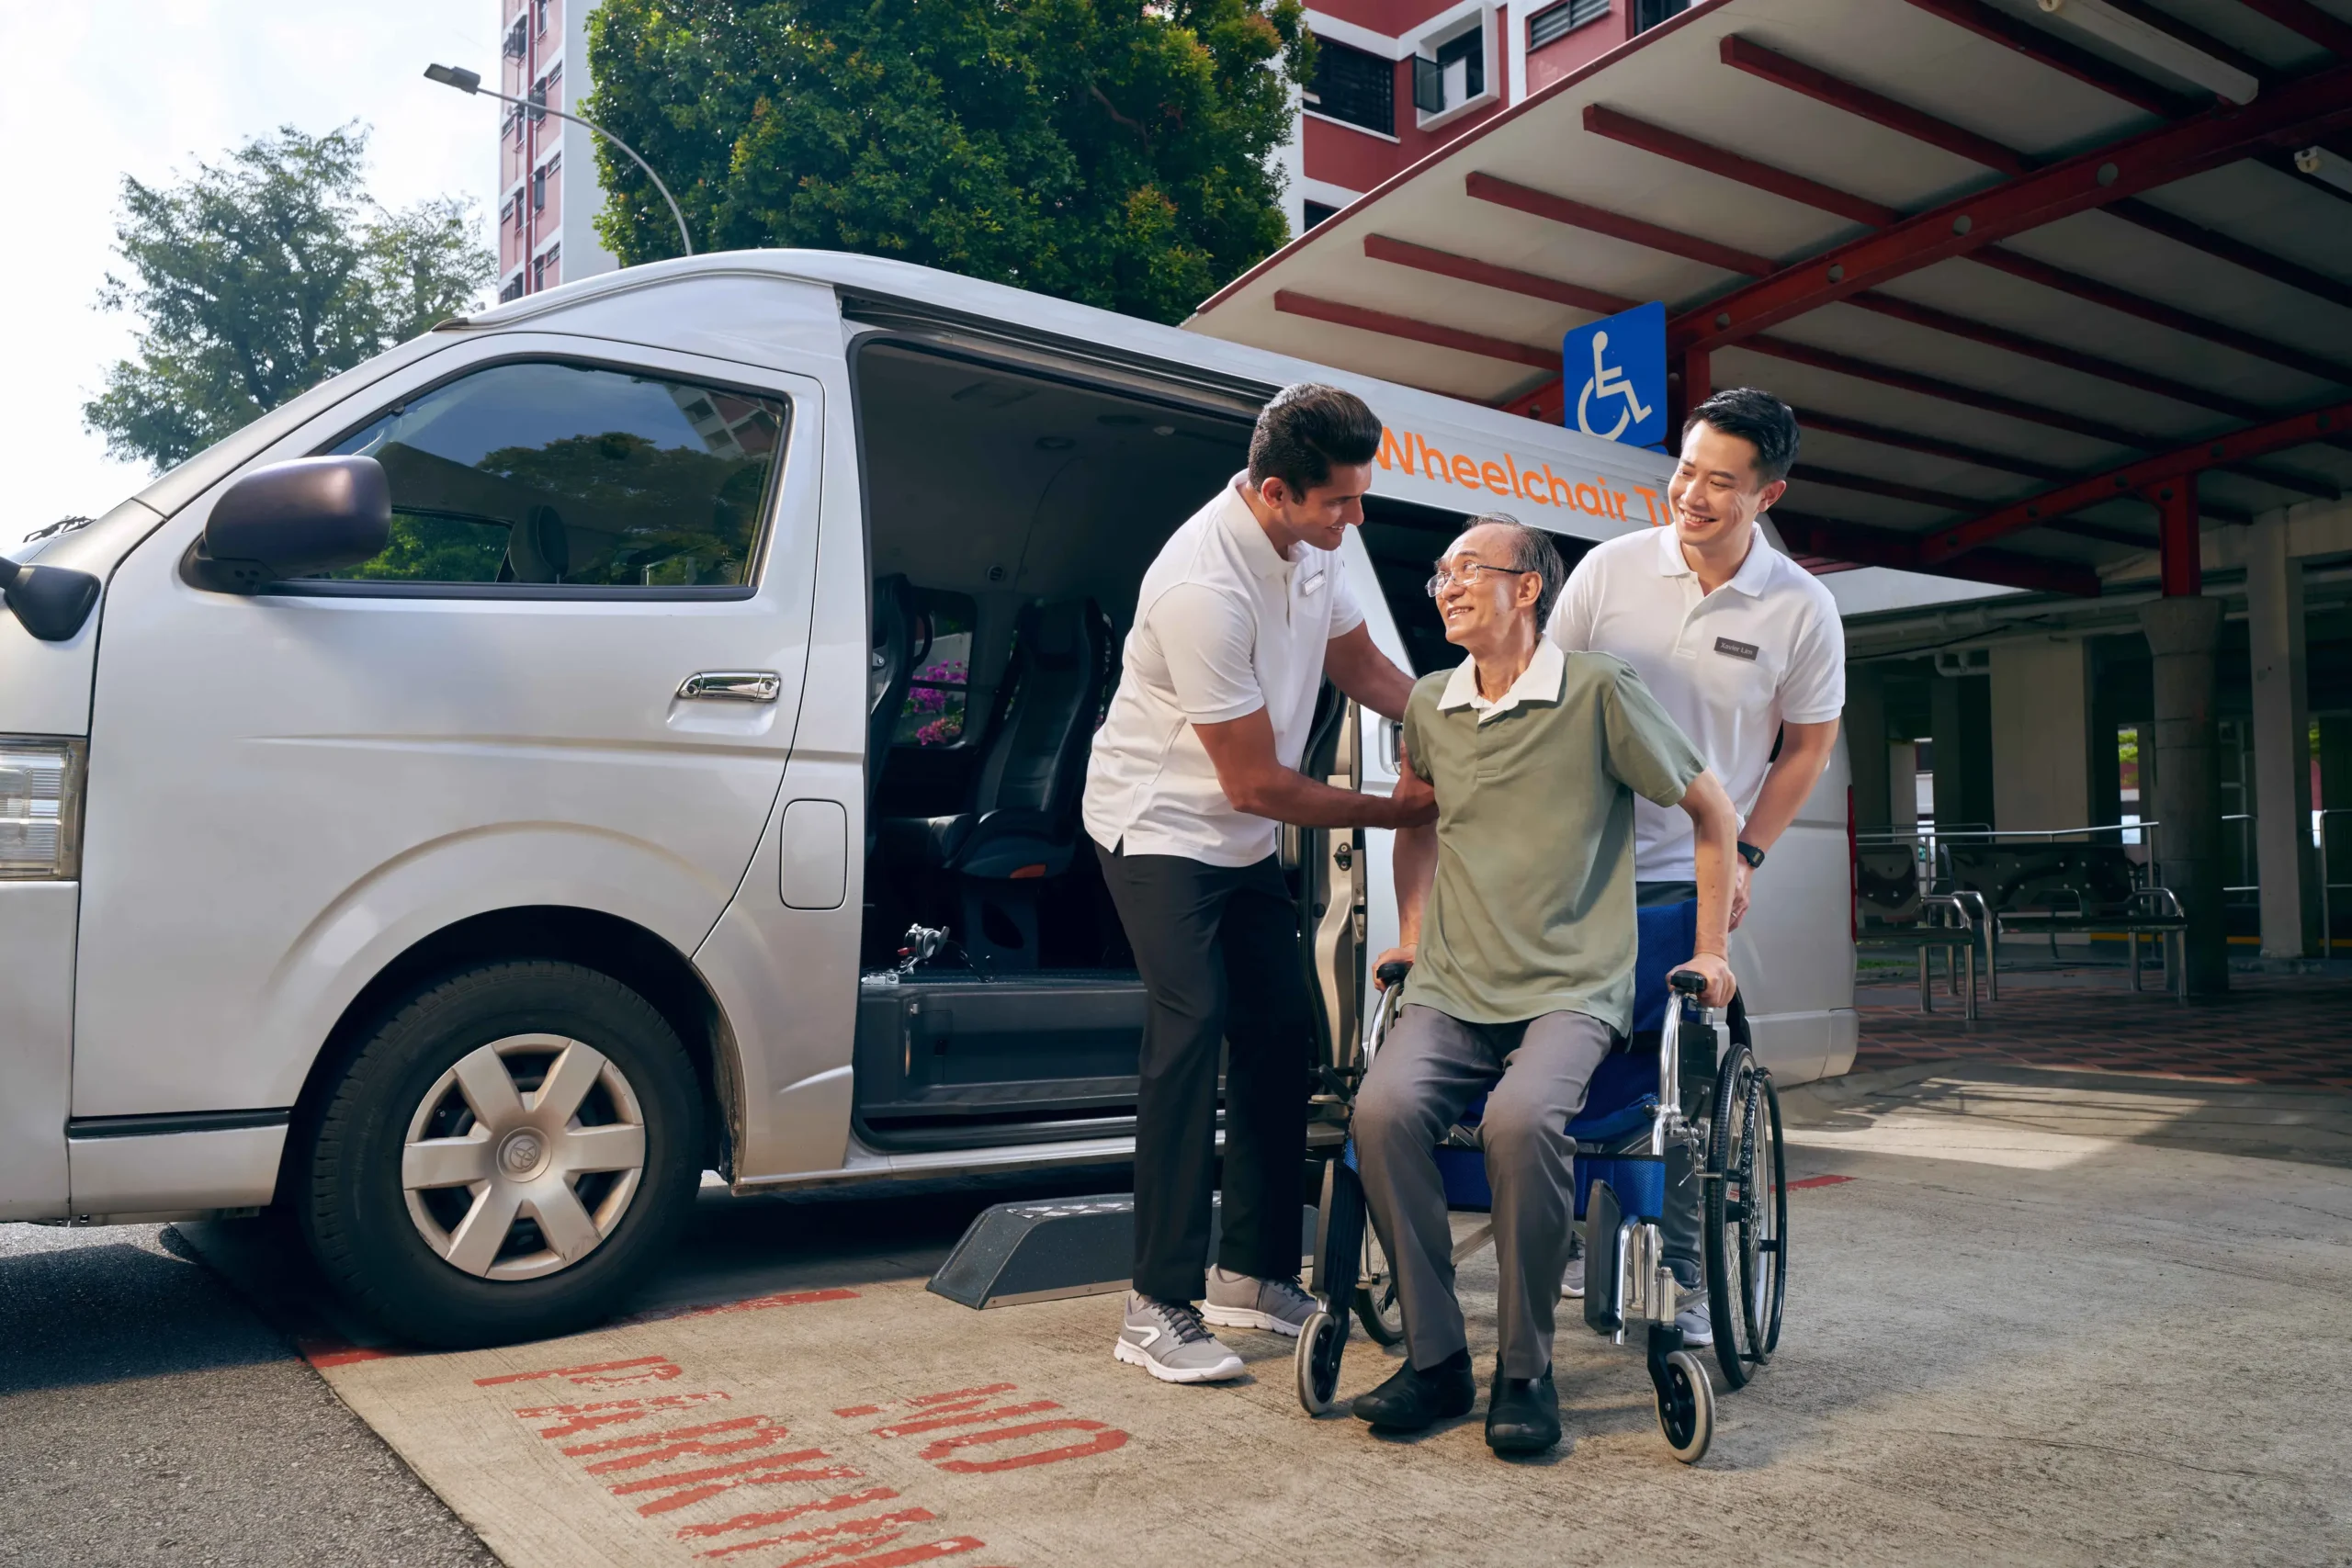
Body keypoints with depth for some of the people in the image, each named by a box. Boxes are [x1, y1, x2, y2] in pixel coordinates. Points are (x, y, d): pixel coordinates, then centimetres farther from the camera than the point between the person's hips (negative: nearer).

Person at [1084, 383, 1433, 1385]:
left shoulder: (1309, 545, -4)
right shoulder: (1206, 588, -31)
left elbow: (1362, 666, 12)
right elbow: (1256, 784, -25)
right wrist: (1395, 811, -14)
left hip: (1242, 839, 9)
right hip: (1161, 827, -9)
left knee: (1282, 1030, 8)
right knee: (1191, 1030, -17)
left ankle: (1253, 1274, 21)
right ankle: (1159, 1309, -9)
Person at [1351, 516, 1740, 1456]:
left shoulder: (1597, 693, -2)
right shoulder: (1428, 706, 13)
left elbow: (1712, 811, 8)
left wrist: (1709, 950, 8)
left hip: (1570, 989, -4)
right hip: (1450, 990, 4)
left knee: (1522, 1119, -33)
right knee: (1384, 1109, -26)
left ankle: (1525, 1371, -13)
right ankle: (1435, 1359, -11)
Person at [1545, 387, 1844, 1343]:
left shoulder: (1802, 611, -4)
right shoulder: (1609, 570, -3)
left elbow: (1809, 745, 7)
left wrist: (1744, 856, -1)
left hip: (1691, 878, -1)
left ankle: (1681, 1274, 17)